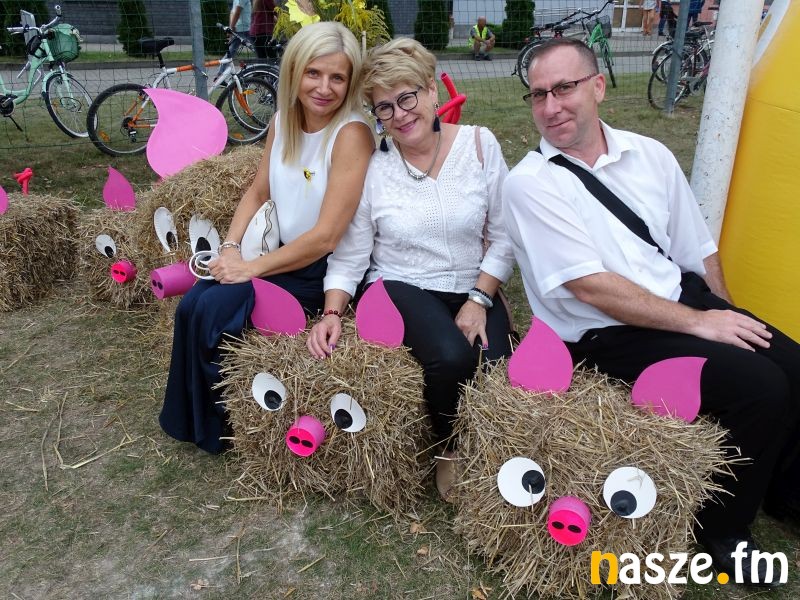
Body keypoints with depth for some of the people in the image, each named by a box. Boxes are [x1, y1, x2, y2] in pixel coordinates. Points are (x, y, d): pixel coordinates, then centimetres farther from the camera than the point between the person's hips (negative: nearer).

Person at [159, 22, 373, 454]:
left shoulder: (351, 134, -21)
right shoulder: (282, 121, 3)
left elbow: (326, 236, -24)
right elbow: (257, 193, 12)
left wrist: (252, 268, -17)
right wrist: (231, 247, -4)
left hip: (324, 271, -6)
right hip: (280, 255, 7)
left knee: (213, 311, -18)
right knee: (191, 305, -11)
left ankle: (218, 429, 9)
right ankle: (189, 418, 12)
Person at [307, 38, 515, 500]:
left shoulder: (480, 144, -1)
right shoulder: (372, 167, -3)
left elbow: (505, 235, 0)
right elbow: (348, 257, -1)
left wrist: (479, 299, -10)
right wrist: (332, 313, -15)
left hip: (474, 291, 2)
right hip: (403, 289, -1)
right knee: (452, 358, -32)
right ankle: (448, 449, 3)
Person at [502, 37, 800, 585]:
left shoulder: (649, 154, 6)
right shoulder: (529, 184, -11)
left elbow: (698, 251, 13)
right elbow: (593, 288, -17)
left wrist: (728, 318, 9)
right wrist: (698, 323, -15)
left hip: (683, 298, 6)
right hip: (607, 334, -6)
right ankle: (722, 529, 6)